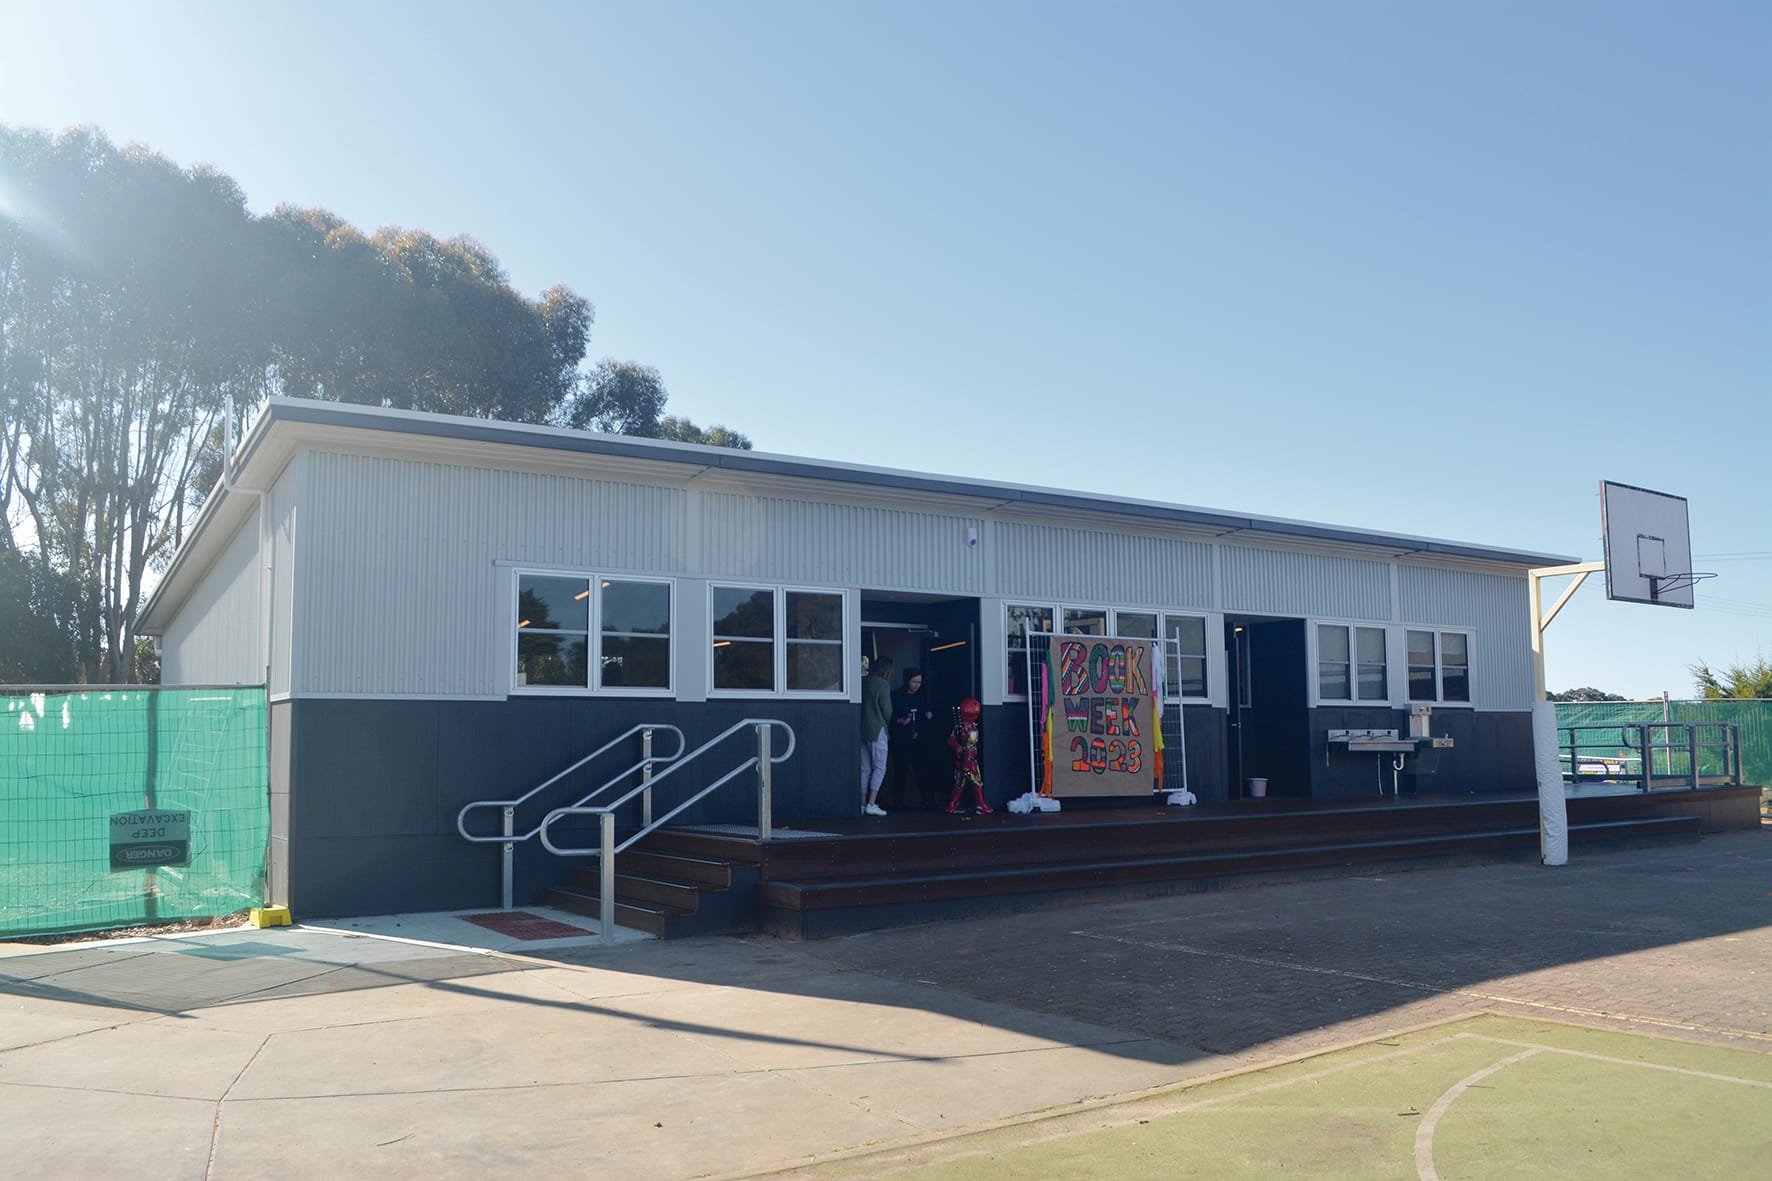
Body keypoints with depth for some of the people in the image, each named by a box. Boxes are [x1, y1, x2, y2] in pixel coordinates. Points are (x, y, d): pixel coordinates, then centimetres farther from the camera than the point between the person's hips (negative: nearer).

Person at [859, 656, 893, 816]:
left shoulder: (863, 683, 10)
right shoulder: (883, 684, -8)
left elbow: (861, 707, 11)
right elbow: (887, 710, -6)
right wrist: (887, 725, 13)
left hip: (861, 730, 6)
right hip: (877, 730, -6)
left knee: (865, 769, 9)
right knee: (880, 768, -1)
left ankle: (863, 804, 8)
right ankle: (871, 804, -8)